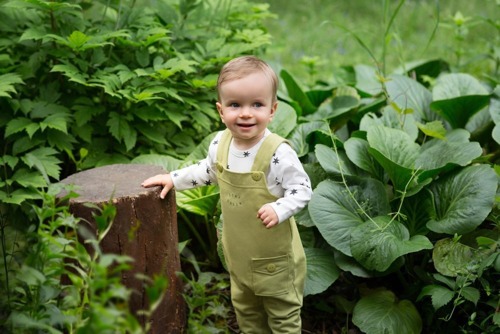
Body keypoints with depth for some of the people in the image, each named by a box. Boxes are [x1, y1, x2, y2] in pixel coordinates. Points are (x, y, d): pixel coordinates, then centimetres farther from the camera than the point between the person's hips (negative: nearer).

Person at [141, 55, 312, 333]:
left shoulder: (278, 153, -26)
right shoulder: (220, 144, -6)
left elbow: (302, 190, -18)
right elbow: (207, 171, 14)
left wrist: (279, 209, -33)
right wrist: (173, 179, 10)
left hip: (275, 255, -6)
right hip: (239, 252, 6)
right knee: (245, 309, 25)